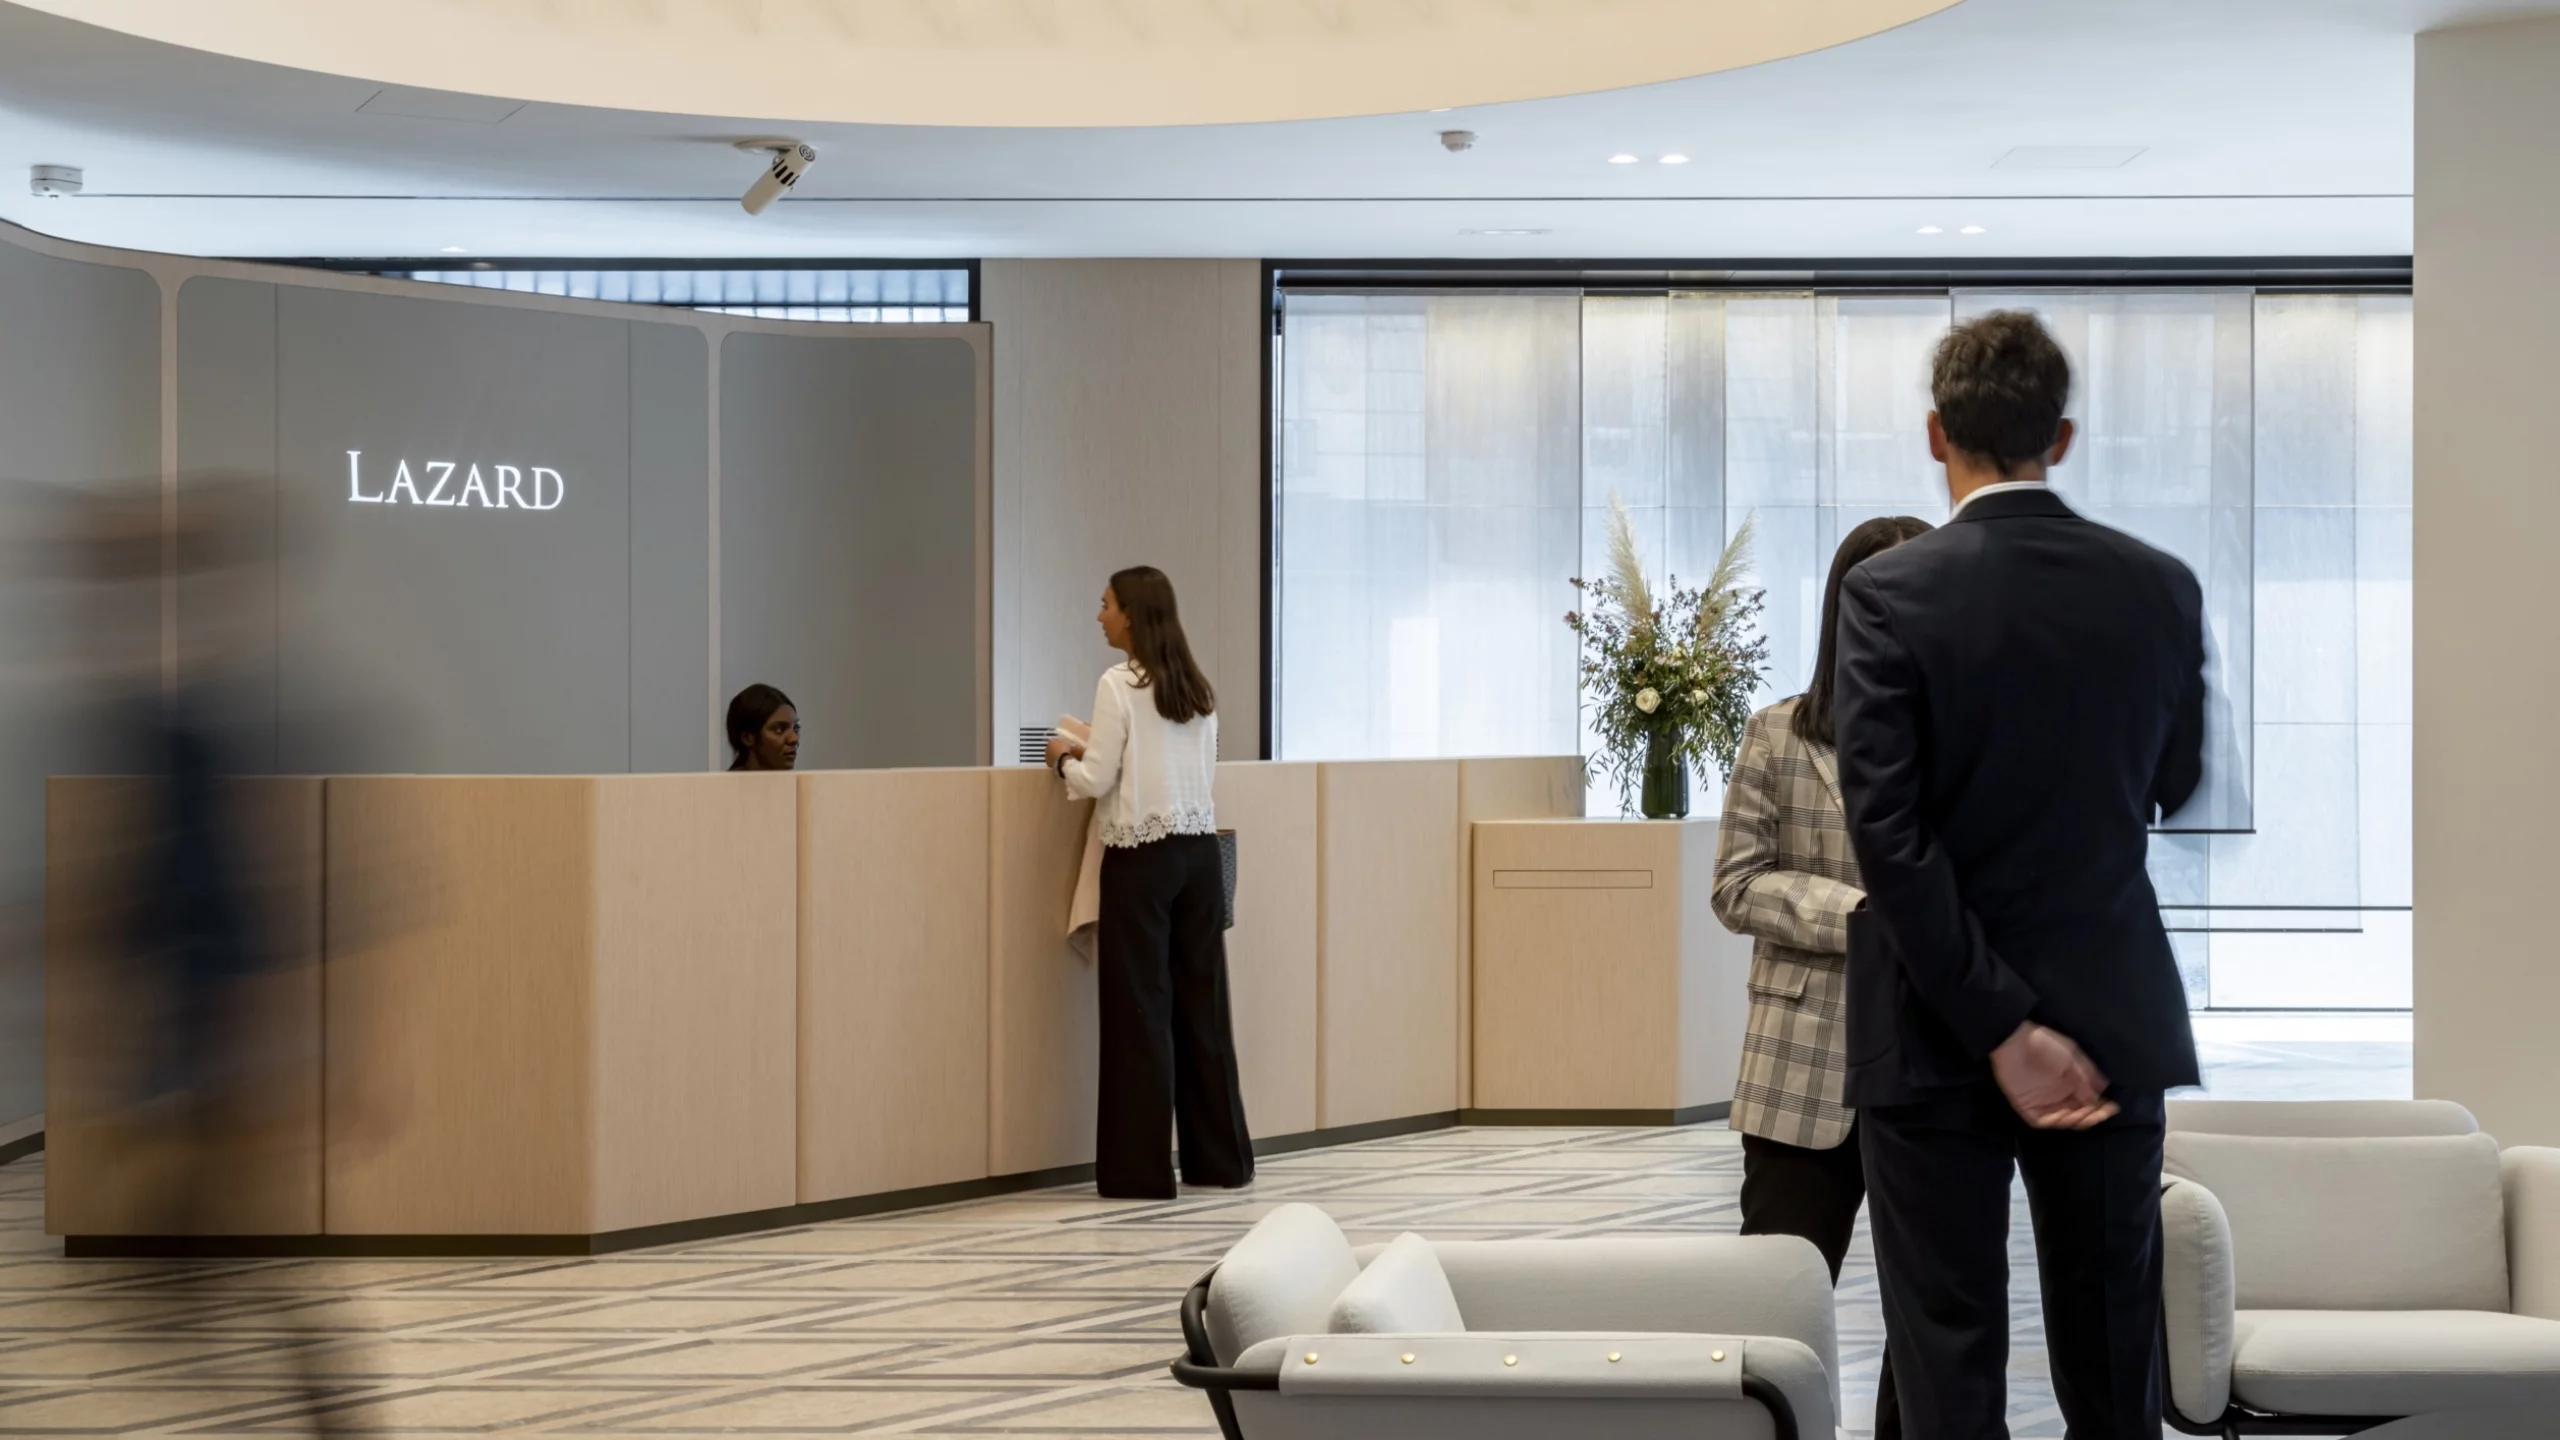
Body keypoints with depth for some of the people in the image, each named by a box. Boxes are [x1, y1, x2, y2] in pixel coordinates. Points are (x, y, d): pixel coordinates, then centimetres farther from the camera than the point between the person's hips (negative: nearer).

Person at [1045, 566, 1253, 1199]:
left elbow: (1097, 780, -11)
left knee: (1139, 1005, -1)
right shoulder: (1198, 688, 10)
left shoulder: (1119, 685, -10)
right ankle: (1220, 1157, 17)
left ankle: (1140, 1168, 1)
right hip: (1200, 850, 6)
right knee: (1201, 1001, 11)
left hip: (1142, 856, -6)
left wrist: (1065, 759, 10)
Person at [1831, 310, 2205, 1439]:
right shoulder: (2160, 587, -2)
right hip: (2112, 1023, 3)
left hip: (1934, 1036, -3)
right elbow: (2172, 790, 11)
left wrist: (2001, 1029, -16)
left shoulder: (1889, 593, -12)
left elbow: (1886, 830, -18)